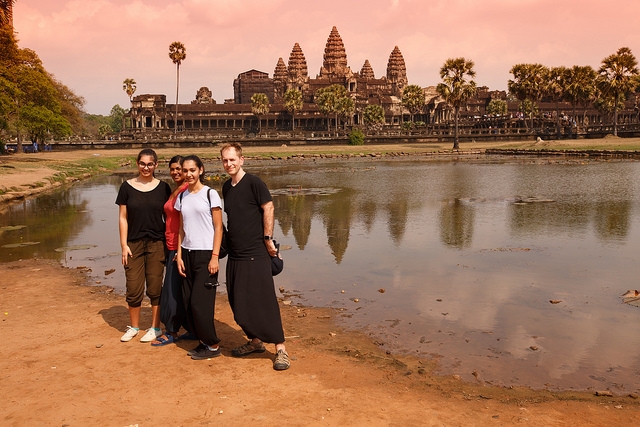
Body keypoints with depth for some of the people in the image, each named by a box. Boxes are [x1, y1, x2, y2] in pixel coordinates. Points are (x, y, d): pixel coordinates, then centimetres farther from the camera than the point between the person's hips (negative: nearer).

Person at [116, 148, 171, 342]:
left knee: (155, 288, 6)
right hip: (134, 244, 0)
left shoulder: (163, 187, 2)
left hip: (156, 244, 0)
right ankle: (133, 327, 23)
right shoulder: (127, 186, 1)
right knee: (133, 288, 4)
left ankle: (155, 328, 19)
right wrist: (124, 245, -3)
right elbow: (123, 217, 2)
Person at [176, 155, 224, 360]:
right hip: (187, 254, 6)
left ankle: (213, 345, 7)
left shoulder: (210, 194, -5)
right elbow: (182, 229, 13)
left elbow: (218, 228, -6)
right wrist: (179, 255, 5)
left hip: (205, 254, -6)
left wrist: (215, 257, -13)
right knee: (188, 301, 4)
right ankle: (203, 341, 17)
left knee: (200, 302, -6)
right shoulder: (182, 197, 10)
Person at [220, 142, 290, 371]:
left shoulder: (253, 182, -9)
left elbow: (268, 208, -11)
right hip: (235, 254, 8)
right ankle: (255, 341, 28)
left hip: (256, 253, -7)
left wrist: (267, 238, -12)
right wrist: (229, 241, 16)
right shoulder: (226, 187, 11)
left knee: (264, 300, -6)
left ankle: (280, 348, 1)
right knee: (239, 303, 12)